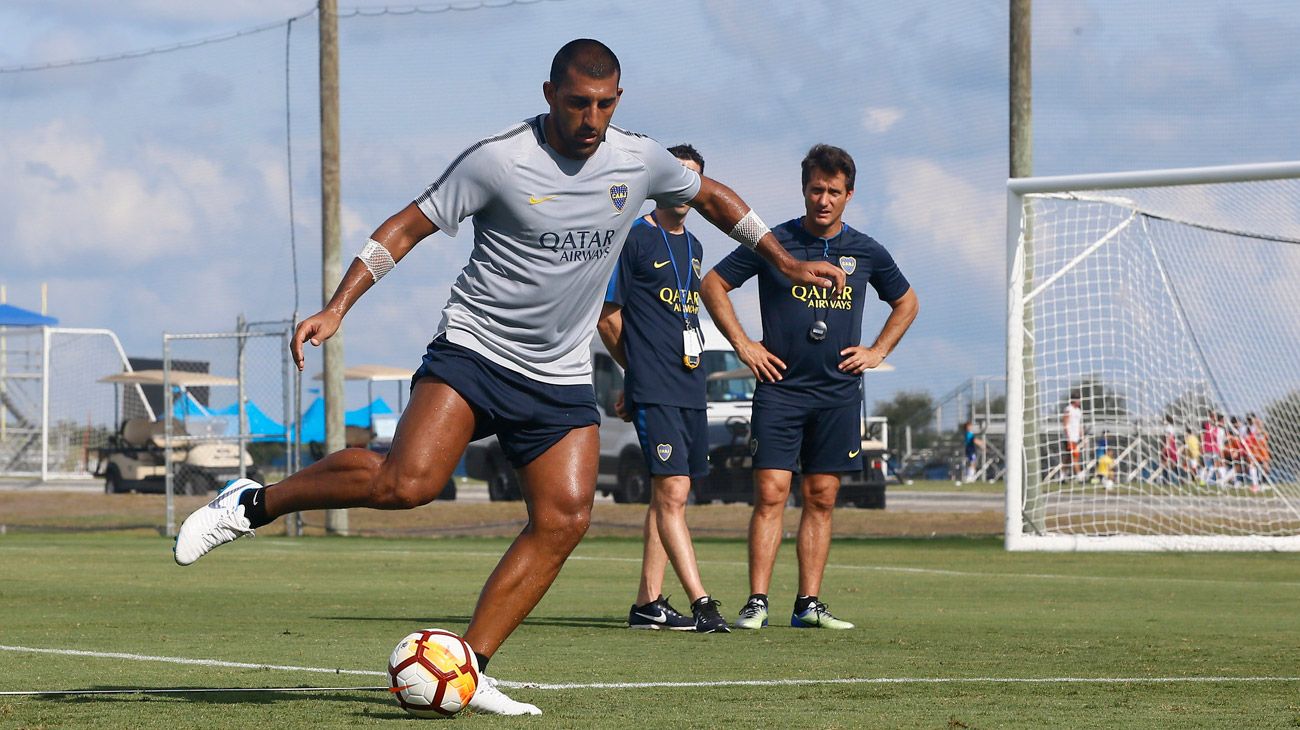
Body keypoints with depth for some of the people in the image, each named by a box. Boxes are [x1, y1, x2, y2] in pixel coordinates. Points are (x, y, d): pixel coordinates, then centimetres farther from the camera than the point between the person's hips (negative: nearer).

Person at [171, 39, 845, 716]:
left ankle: (469, 668, -5)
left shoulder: (638, 160, 2)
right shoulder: (497, 159, -12)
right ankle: (254, 503, -7)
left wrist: (787, 262, 23)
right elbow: (407, 227, -7)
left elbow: (712, 195, 22)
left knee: (564, 518, -11)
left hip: (562, 377, 5)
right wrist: (335, 309, -15)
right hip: (473, 353, -5)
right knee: (407, 480, -26)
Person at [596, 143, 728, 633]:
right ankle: (701, 602, -17)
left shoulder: (693, 247, 17)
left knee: (669, 496, 9)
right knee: (671, 493, -12)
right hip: (653, 391, -8)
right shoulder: (634, 239, -5)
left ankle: (647, 603, 13)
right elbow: (608, 318, -2)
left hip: (691, 388, 8)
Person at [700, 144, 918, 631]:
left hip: (839, 393, 3)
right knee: (771, 492, -10)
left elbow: (905, 302, 24)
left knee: (821, 499, 4)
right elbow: (714, 285, 6)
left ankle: (809, 604, 7)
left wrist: (877, 352, 12)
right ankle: (757, 603, -11)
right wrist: (743, 345, 0)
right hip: (780, 387, -3)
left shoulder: (866, 253, 7)